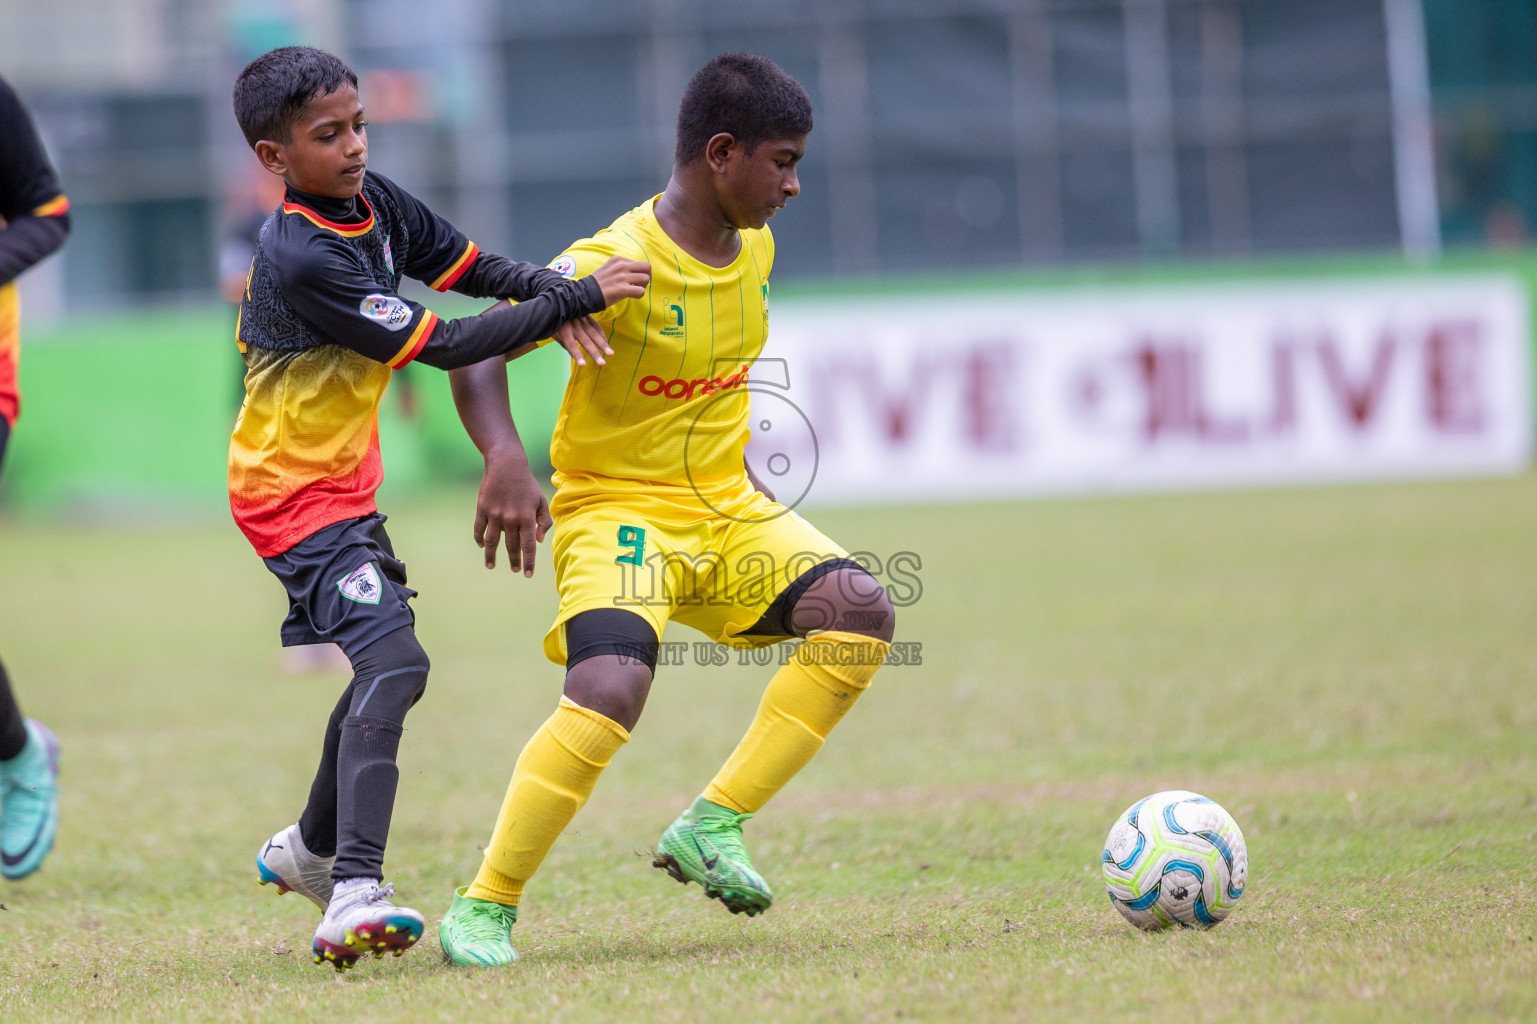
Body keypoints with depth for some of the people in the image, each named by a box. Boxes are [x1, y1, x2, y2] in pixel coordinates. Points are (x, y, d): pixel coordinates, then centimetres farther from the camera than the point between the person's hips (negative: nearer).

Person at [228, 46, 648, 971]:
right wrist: (575, 298, -24)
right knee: (394, 660, -25)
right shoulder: (303, 259, -26)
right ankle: (355, 896, -36)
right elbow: (444, 346, -26)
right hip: (295, 490, -10)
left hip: (346, 480, 10)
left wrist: (554, 290, -13)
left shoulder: (374, 202, 0)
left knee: (382, 660, 24)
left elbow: (474, 268, 9)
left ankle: (312, 849, 45)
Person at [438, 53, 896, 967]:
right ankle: (484, 909, -14)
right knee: (611, 689, -30)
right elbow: (476, 350, -21)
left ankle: (713, 826, -9)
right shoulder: (613, 265, -20)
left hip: (727, 508, 7)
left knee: (862, 612, -15)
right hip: (617, 507, -7)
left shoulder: (754, 248, 3)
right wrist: (504, 462, -36)